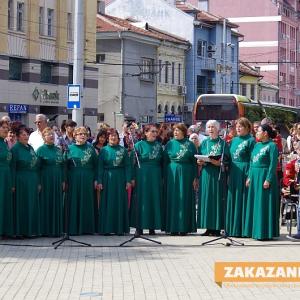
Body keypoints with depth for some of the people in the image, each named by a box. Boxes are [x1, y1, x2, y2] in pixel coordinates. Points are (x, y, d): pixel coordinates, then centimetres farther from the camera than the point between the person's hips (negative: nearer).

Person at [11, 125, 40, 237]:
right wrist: (13, 184, -15)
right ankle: (21, 231, 2)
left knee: (33, 205, 8)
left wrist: (38, 182, 11)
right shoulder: (15, 148, -6)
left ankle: (32, 230, 14)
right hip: (21, 181, -6)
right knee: (22, 206, -3)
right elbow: (13, 167, -10)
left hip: (33, 181, 7)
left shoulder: (30, 148, 13)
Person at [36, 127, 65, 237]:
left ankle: (56, 229, 11)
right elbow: (37, 167, -6)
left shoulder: (58, 150, 12)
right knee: (47, 204, -2)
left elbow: (62, 165, 13)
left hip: (57, 181, 5)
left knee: (57, 205, 6)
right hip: (46, 180, -5)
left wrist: (63, 181, 7)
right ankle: (46, 230, 2)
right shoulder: (41, 150, -3)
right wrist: (38, 183, -12)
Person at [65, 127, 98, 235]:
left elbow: (96, 165, 6)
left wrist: (95, 180, 0)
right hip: (74, 180, -1)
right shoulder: (70, 148, 4)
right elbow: (65, 165, 3)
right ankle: (74, 229, 5)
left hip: (88, 180, 1)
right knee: (74, 204, 1)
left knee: (87, 204, 4)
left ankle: (87, 228, 10)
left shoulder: (90, 148, 7)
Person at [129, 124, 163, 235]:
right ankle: (139, 227, 1)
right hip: (142, 176, -3)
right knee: (141, 200, -3)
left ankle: (152, 227, 8)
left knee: (155, 200, 3)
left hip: (156, 176, 4)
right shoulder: (139, 145, -1)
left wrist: (162, 177, 7)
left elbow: (162, 163, 13)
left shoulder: (159, 145, 10)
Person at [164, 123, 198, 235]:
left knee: (185, 200, -1)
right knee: (173, 200, 0)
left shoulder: (190, 145, 5)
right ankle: (173, 227, 3)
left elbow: (194, 162, 3)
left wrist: (195, 178, -3)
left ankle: (184, 227, 3)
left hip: (186, 175, -1)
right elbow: (165, 162, 8)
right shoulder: (169, 144, 8)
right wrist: (165, 177, 1)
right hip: (172, 174, 1)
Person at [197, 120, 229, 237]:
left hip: (218, 174, -3)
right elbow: (199, 160, 13)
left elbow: (225, 160, -4)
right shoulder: (204, 143, 14)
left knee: (217, 199, -4)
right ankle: (208, 227, 5)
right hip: (206, 174, 3)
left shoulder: (223, 143, 4)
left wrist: (215, 161, -21)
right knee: (206, 198, 1)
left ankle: (217, 228, -1)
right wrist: (200, 162, -9)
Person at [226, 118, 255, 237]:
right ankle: (232, 229, 13)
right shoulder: (234, 140, 14)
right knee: (233, 200, 7)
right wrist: (228, 174, 9)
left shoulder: (251, 141, -5)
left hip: (244, 172, -6)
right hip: (234, 172, 7)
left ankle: (243, 229, 0)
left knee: (243, 200, -4)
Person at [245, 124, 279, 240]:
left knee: (264, 204, -6)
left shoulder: (271, 146, -9)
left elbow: (273, 164, -14)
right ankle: (254, 230, 15)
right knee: (254, 203, 9)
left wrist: (268, 180, -19)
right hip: (254, 176, 8)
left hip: (265, 176, -8)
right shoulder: (257, 145, 14)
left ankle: (264, 232, -3)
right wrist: (249, 177, 10)